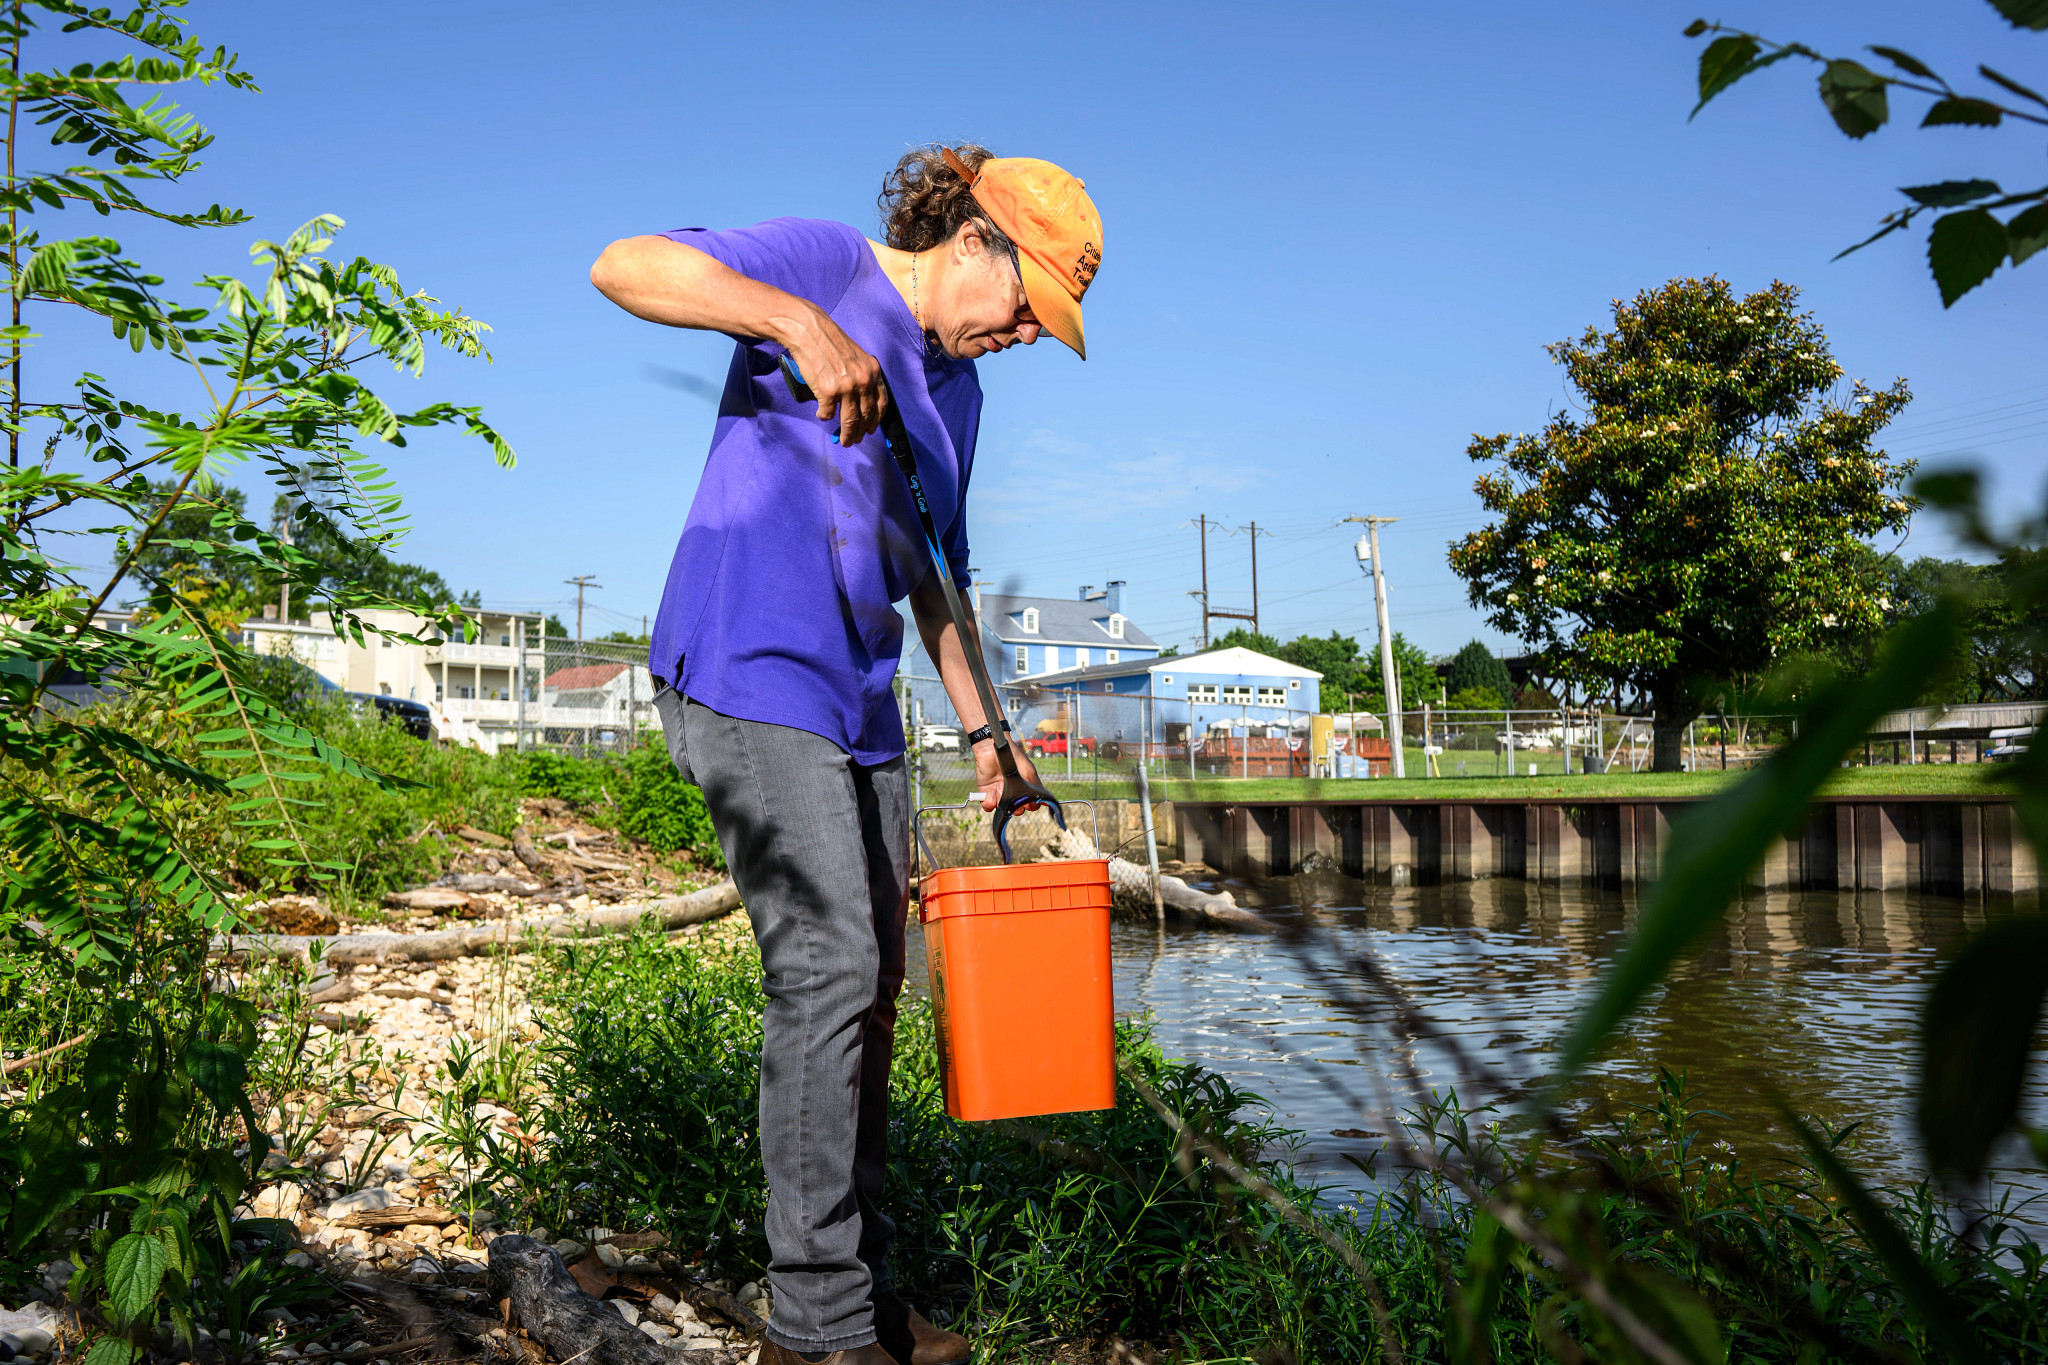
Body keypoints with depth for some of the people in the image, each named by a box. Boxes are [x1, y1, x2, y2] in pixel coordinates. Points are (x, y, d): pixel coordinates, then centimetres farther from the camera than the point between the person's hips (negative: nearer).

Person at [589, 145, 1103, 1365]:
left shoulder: (957, 385, 19)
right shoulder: (826, 263, -3)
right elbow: (623, 266, -17)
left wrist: (983, 729, 24)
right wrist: (799, 321, -29)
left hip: (860, 704, 9)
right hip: (752, 673, -9)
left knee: (871, 988, 10)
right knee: (827, 971, -15)